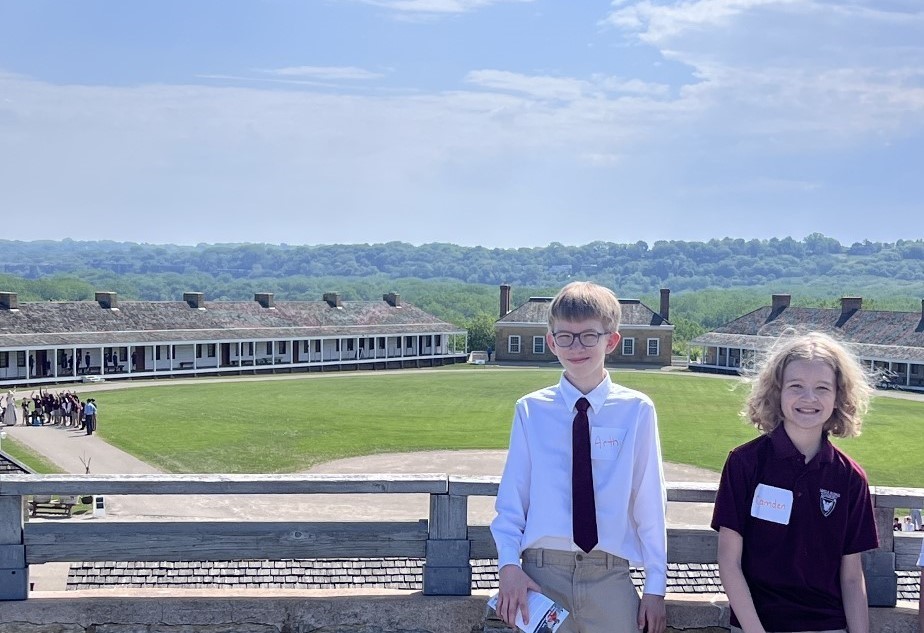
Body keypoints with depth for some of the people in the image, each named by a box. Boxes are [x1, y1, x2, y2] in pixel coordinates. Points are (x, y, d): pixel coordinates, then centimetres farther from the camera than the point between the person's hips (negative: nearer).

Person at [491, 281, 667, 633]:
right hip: (542, 572, 1)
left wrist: (655, 585, 2)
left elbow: (649, 502, 1)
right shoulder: (531, 410, 2)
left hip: (609, 575, 0)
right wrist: (509, 563, -11)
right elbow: (511, 497, 3)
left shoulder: (636, 411, -1)